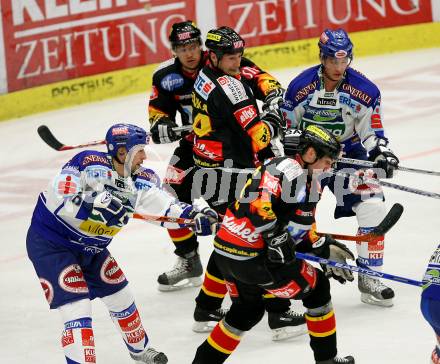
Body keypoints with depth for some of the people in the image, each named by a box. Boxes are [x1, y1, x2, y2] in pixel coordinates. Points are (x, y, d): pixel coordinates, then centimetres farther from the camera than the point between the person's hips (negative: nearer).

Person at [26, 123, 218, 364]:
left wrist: (195, 217, -25)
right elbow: (56, 199, -33)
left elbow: (164, 207, -9)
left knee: (120, 296, 20)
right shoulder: (88, 163, -26)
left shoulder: (141, 179, -5)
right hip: (49, 243, -8)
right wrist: (92, 205, -45)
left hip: (91, 248, 8)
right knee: (77, 309, -17)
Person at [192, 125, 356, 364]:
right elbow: (255, 198, -28)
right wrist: (275, 234, -26)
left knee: (247, 310, 28)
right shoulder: (288, 168, -12)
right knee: (317, 287, 8)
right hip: (252, 258, -10)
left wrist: (326, 251, 19)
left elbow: (300, 232, 23)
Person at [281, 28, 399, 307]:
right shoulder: (301, 87, -16)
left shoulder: (365, 90, -13)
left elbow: (372, 131, -3)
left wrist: (381, 152, -21)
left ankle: (369, 277, -1)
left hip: (350, 154, 1)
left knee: (373, 207, -14)